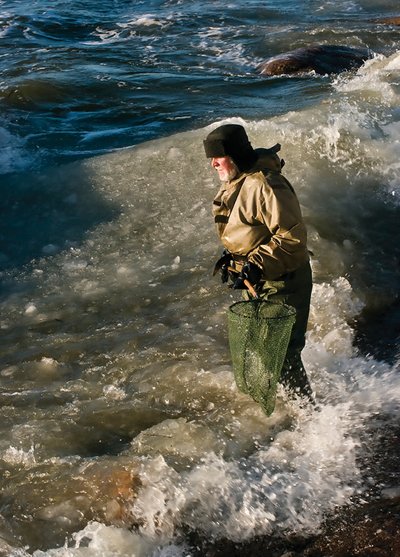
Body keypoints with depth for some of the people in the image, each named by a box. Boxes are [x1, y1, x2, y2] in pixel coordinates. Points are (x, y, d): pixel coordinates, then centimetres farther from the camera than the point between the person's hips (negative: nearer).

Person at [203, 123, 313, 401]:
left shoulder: (265, 185, -25)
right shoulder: (236, 183, 6)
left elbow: (292, 237, -27)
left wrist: (257, 265, -30)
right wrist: (233, 257, 7)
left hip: (281, 284, -10)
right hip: (258, 283, 10)